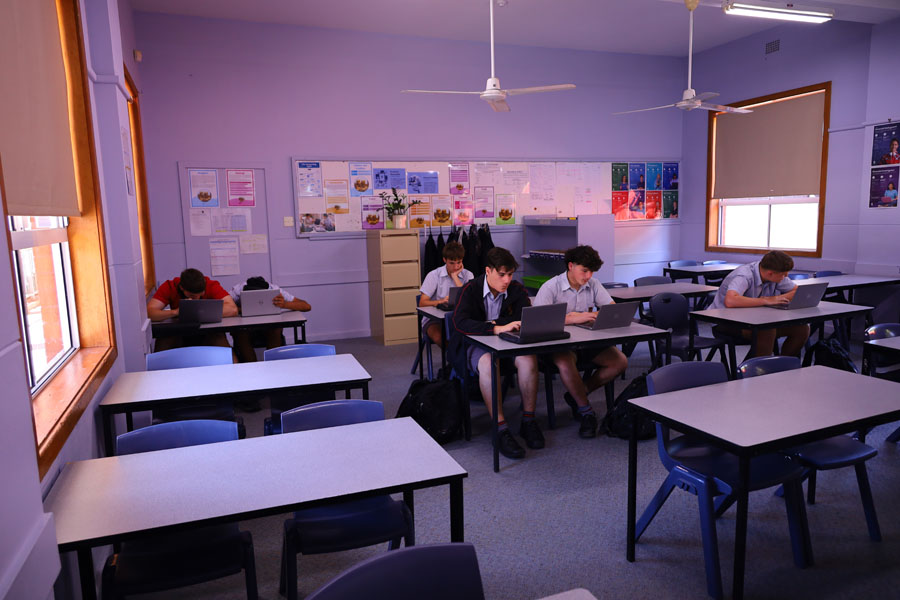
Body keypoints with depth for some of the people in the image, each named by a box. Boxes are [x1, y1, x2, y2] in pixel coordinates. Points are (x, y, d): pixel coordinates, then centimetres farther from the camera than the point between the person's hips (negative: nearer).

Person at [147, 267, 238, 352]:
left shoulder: (212, 285, -14)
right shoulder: (169, 287, -12)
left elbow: (233, 309, -27)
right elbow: (148, 312, -22)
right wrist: (176, 312, -38)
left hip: (207, 332, -1)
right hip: (178, 333, 1)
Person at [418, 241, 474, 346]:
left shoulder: (468, 275, 4)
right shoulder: (434, 275, 0)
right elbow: (422, 303, -8)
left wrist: (454, 276, -9)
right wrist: (441, 301, -27)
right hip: (435, 319, -1)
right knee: (438, 336, -33)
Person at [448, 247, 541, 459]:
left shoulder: (516, 289, 1)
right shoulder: (471, 289, -11)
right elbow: (460, 322, -28)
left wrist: (495, 322, -18)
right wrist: (497, 328, -39)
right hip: (474, 345, -3)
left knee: (529, 360, -29)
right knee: (488, 365, -37)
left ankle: (528, 421, -14)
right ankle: (501, 430, -31)